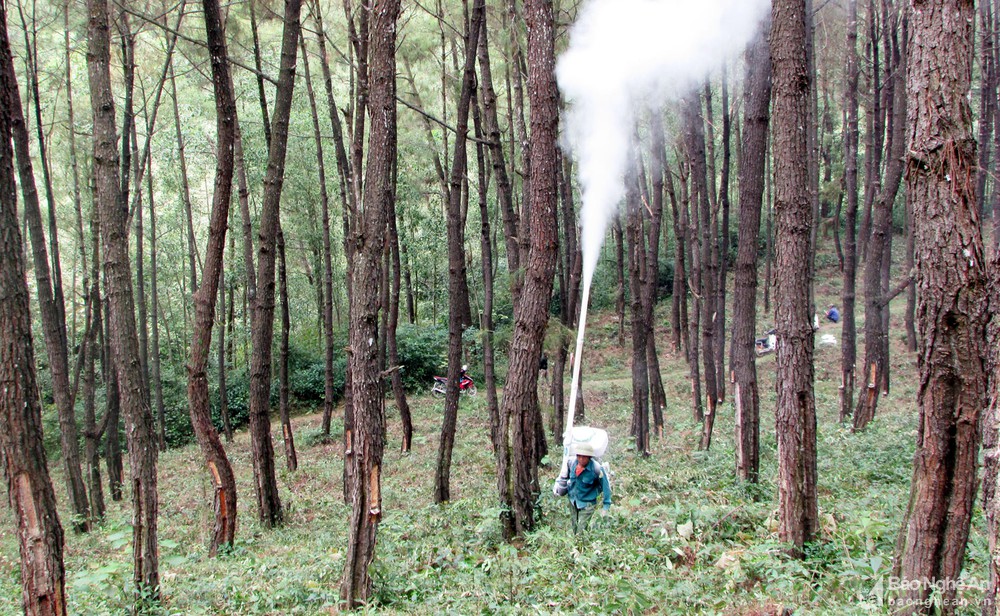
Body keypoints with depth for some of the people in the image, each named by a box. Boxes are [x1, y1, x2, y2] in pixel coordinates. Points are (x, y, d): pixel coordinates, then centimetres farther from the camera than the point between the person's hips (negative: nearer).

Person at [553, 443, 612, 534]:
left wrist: (606, 506, -8)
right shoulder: (571, 461, -17)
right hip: (572, 500, 5)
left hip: (587, 504, -4)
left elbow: (605, 487, -12)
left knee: (581, 532, -10)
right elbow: (563, 476, 8)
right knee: (574, 530, 18)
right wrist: (557, 486, 6)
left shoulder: (597, 469, -27)